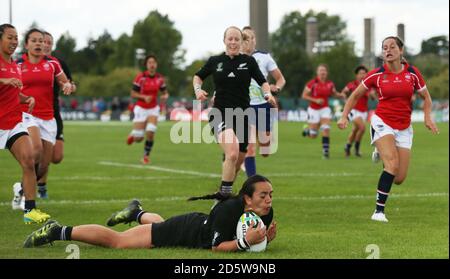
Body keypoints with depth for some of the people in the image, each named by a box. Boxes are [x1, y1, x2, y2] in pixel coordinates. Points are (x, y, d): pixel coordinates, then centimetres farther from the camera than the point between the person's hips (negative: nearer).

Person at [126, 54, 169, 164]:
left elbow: (165, 93, 9)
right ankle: (132, 135, 34)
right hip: (141, 109, -2)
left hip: (153, 109, 2)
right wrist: (144, 97, -24)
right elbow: (133, 94, -8)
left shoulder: (160, 78, -3)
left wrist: (165, 96, -14)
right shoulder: (140, 77, -14)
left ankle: (146, 155, 2)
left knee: (150, 132, -19)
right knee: (138, 138, -5)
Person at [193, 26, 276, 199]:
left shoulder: (248, 61, 4)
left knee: (237, 163, 10)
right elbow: (198, 76, 20)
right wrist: (197, 89, -1)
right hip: (220, 115, -3)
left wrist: (267, 93, -16)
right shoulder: (215, 61, 5)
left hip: (242, 116, 3)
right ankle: (225, 193, -23)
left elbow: (262, 82, 5)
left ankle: (224, 193, 32)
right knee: (232, 152, -29)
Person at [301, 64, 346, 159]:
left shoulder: (330, 84, -1)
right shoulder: (312, 83, -12)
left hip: (325, 109, 2)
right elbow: (304, 95, -8)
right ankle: (307, 129, 36)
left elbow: (334, 93, 18)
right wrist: (315, 100, -20)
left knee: (326, 129, -15)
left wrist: (341, 95, -3)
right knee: (313, 136, 1)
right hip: (314, 109, -2)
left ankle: (326, 151, -9)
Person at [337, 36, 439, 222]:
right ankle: (379, 210, -17)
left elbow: (426, 97, 12)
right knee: (393, 164, -25)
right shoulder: (377, 74, -4)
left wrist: (427, 117, -3)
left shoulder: (412, 73, -1)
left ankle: (382, 154, 35)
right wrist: (344, 116, -1)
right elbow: (355, 95, 8)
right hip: (382, 123, -3)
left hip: (404, 128, 3)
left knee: (399, 179, 0)